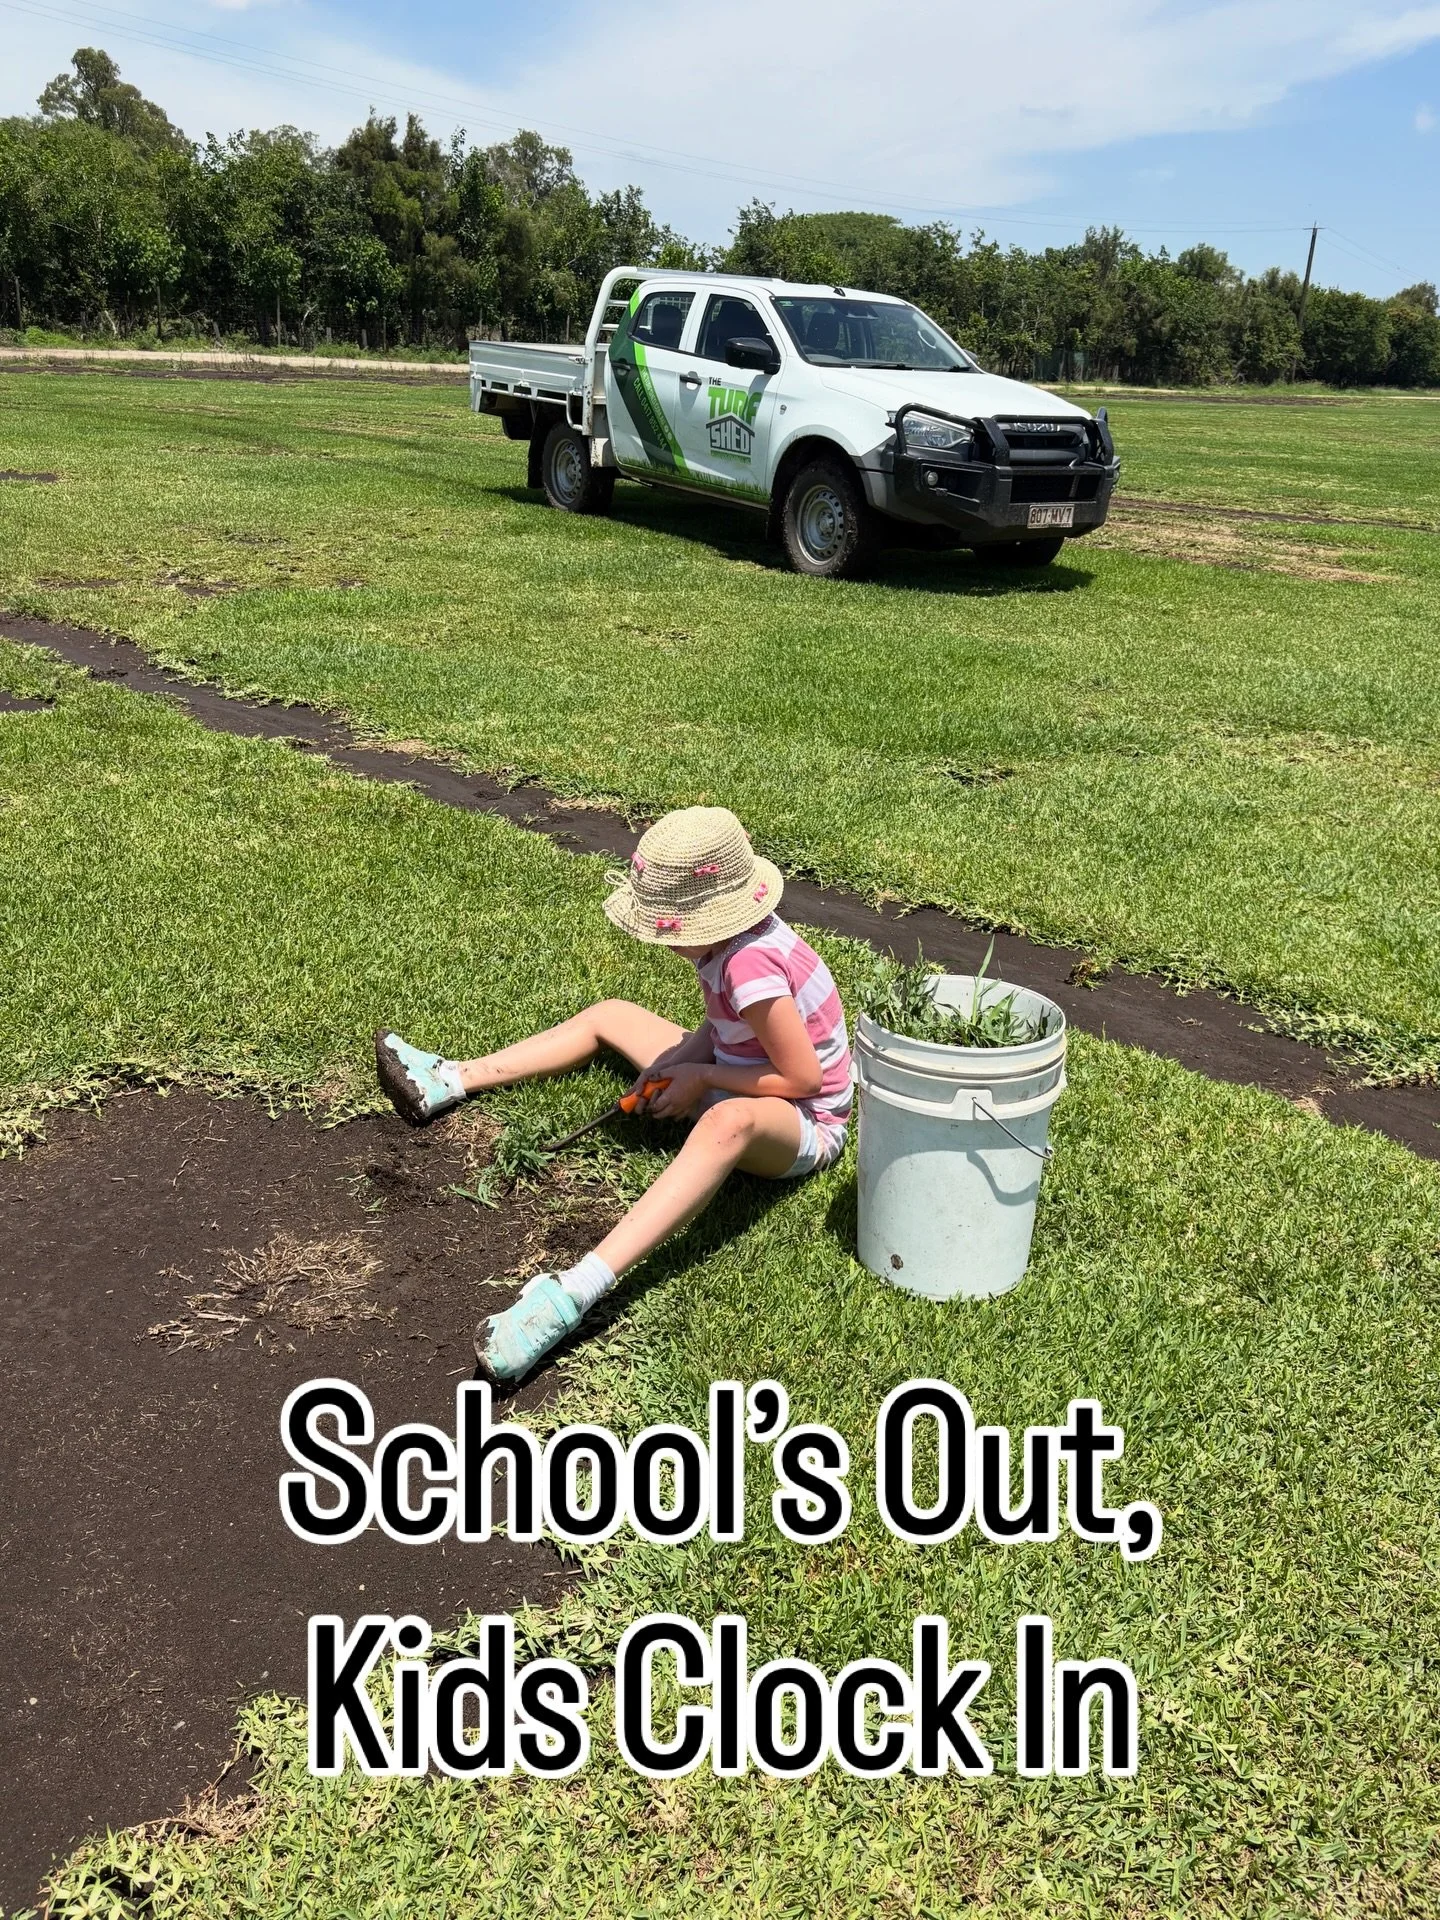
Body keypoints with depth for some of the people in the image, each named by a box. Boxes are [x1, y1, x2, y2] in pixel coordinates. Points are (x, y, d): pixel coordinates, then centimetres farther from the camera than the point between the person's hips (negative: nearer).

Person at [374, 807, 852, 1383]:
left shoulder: (751, 966, -31)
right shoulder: (730, 936, -7)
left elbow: (805, 1078, -27)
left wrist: (699, 1077, -19)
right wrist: (674, 1062, -7)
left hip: (805, 1126, -10)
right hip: (730, 1087, 10)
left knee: (728, 1121, -47)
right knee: (609, 1015, 15)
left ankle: (575, 1293, -60)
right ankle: (448, 1083, 18)